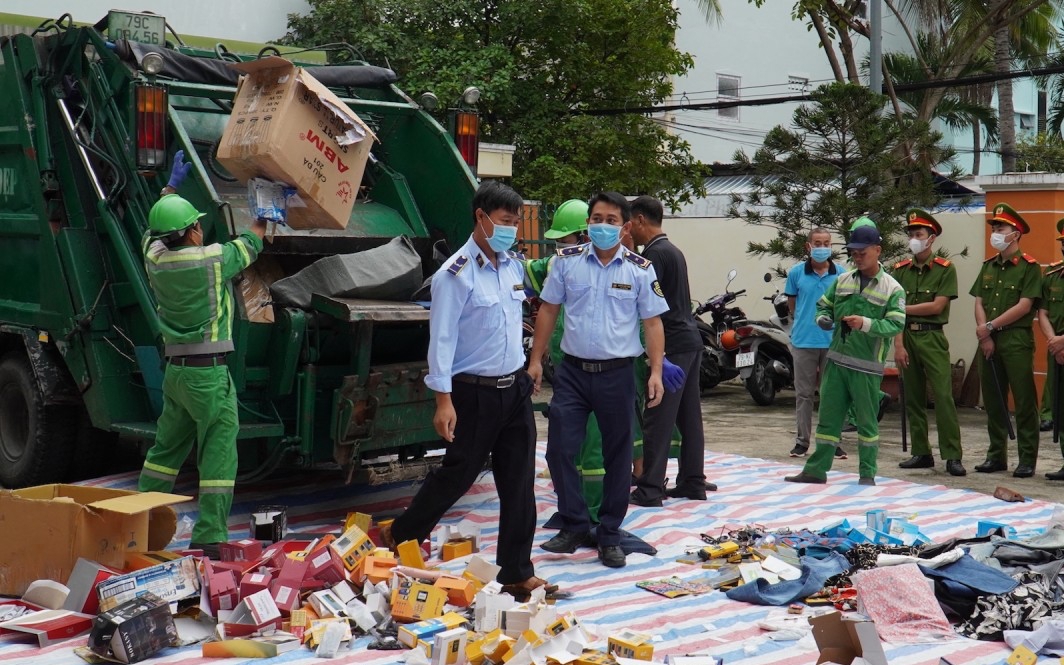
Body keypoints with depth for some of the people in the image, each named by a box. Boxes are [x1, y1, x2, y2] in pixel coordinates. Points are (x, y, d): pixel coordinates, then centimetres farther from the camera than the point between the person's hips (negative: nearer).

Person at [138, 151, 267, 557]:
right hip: (209, 373, -7)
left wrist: (171, 187, 36)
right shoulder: (212, 260, -13)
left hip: (175, 370, 7)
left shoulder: (154, 260, 3)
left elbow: (154, 230, 25)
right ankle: (209, 537, -5)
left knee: (166, 448, 19)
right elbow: (251, 243, 6)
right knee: (218, 455, -4)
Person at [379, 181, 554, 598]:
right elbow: (441, 339, -16)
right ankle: (397, 538, 24)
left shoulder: (514, 266, 8)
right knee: (456, 474, 3)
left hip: (515, 388, 7)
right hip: (475, 392, -7)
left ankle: (516, 573, 15)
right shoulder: (456, 274, -14)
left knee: (519, 483, 6)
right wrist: (443, 400, -21)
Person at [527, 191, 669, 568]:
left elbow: (652, 323, 0)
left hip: (617, 374, -1)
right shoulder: (567, 261, 2)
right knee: (559, 450, -3)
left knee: (618, 457, 6)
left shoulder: (640, 269, -1)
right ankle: (574, 526, 13)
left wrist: (656, 372, -7)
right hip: (572, 371, 1)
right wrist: (536, 360, 4)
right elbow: (548, 311, 8)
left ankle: (609, 536, 19)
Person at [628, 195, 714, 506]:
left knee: (658, 418, -7)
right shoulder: (674, 250, 17)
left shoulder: (655, 253, -12)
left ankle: (650, 490, -6)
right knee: (689, 416, 12)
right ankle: (693, 482, 17)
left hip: (672, 343, -10)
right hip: (690, 340, 10)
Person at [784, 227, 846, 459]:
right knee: (803, 394, 6)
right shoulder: (796, 272, 1)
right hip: (803, 342, 0)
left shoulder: (841, 273, 1)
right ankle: (802, 441, 13)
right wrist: (803, 323, 8)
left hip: (833, 342, 0)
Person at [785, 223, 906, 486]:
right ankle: (816, 469, 13)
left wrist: (866, 324, -27)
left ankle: (867, 472, 14)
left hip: (866, 366, -4)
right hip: (836, 360, 4)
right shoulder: (842, 281, 10)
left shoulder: (892, 289, -4)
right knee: (828, 416, 7)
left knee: (867, 421, 4)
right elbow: (824, 305, 18)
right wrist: (823, 318, -5)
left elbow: (896, 324, -13)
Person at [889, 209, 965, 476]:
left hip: (932, 337, -4)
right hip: (906, 337, 4)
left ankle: (952, 457, -7)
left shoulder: (945, 269, -1)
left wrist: (904, 308, -3)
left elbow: (937, 306, -10)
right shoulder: (900, 270, 8)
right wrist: (898, 345, -6)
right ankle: (921, 453, 14)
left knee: (944, 397, -8)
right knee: (913, 398, 7)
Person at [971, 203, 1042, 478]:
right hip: (988, 342, 6)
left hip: (1017, 340, -6)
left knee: (1024, 401, -3)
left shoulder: (1029, 267, -4)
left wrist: (990, 326, -11)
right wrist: (984, 336, -5)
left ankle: (1027, 459, 0)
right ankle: (996, 455, 18)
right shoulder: (988, 266, 15)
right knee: (992, 400, 10)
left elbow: (1025, 306, -12)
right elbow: (979, 303, 9)